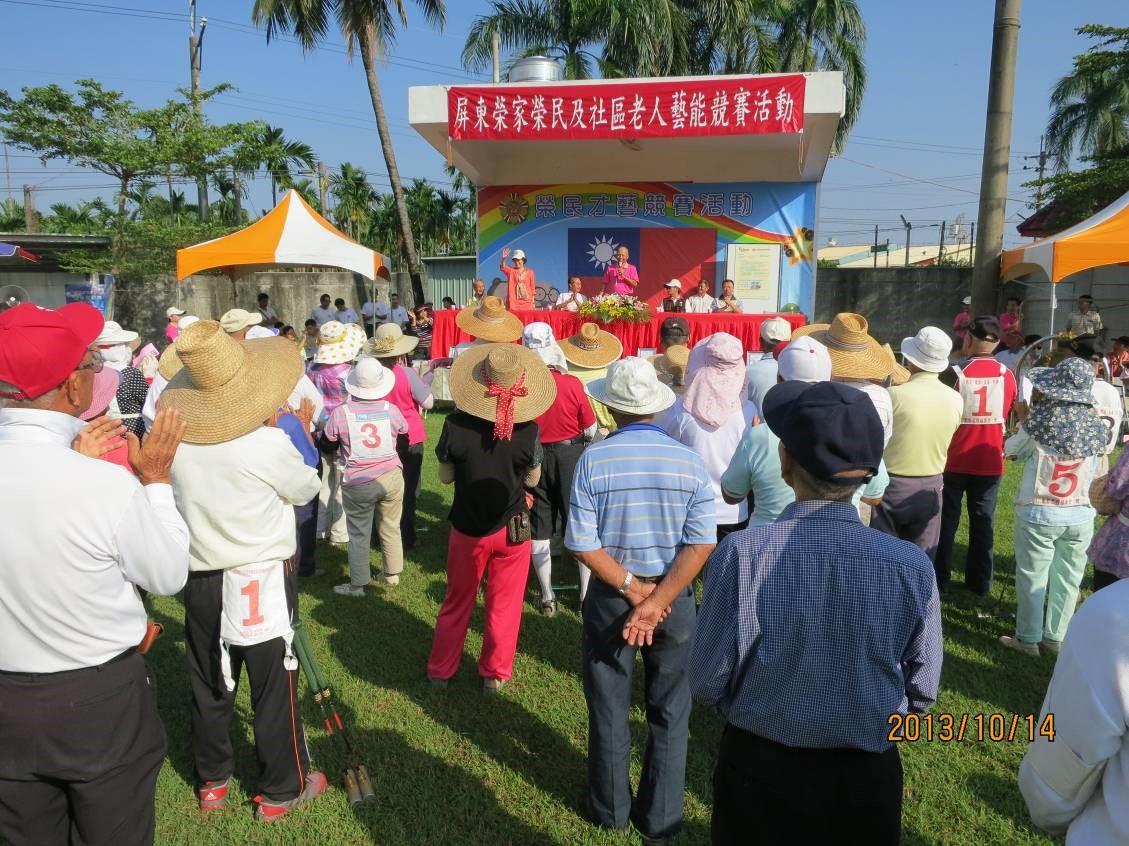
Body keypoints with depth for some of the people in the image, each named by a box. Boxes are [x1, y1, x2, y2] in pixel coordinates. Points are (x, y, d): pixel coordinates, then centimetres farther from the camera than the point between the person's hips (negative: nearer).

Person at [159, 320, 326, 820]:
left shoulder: (174, 441, -9)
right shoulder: (268, 445, -22)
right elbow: (306, 489, -3)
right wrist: (296, 438, 8)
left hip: (200, 581, 5)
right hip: (261, 581, -5)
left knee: (209, 685, 20)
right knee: (274, 688, 11)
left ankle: (211, 782, 38)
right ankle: (281, 789, 26)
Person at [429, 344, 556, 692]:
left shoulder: (455, 425, -19)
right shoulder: (528, 431, -19)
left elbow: (445, 476, -5)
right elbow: (533, 480, -3)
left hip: (467, 529, 1)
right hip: (513, 529, -1)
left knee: (457, 602, 21)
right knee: (504, 605, 17)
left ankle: (440, 670, 34)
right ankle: (494, 674, 30)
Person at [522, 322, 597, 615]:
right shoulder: (572, 384, -15)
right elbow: (590, 430, -7)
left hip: (534, 459, 0)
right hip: (571, 456, 0)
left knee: (539, 530, 13)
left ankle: (547, 597, 21)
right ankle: (587, 593, 22)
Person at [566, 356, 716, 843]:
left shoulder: (593, 460, -16)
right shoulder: (690, 462, -11)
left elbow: (583, 546, -17)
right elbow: (700, 546, -15)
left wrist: (632, 589, -11)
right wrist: (655, 600, -15)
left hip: (609, 597, -1)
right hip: (675, 599, 1)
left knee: (609, 711, 19)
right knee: (670, 715, 18)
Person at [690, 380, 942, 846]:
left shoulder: (741, 554, -25)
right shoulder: (912, 566, -20)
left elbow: (707, 684, -15)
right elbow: (922, 693, -5)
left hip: (755, 771, -1)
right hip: (867, 779, 2)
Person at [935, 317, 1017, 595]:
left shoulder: (954, 372, -14)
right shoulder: (1007, 375, -3)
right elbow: (1015, 417, 7)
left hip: (954, 460, -2)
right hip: (990, 462, 3)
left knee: (946, 521, 7)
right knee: (983, 522, 11)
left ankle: (938, 580, 12)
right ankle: (980, 582, 18)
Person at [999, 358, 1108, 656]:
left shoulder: (1040, 421, -15)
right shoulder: (1096, 426, -4)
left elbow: (1010, 450, -1)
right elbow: (1093, 471, 9)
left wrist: (1024, 420, 14)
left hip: (1039, 514, -3)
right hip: (1081, 516, 4)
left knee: (1033, 578, 9)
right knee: (1067, 580, 15)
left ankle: (1028, 638, 19)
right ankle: (1055, 637, 27)